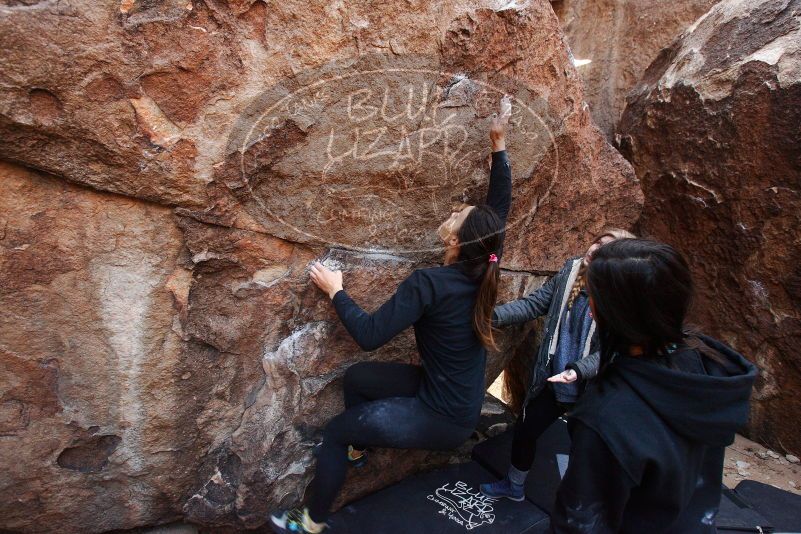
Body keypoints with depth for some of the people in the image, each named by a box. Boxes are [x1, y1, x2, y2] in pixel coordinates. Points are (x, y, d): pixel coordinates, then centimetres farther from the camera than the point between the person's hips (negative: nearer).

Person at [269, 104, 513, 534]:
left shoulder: (428, 283, -29)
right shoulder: (484, 268, -9)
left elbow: (369, 335, -27)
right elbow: (500, 204, 3)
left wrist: (335, 291, -14)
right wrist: (499, 147, 6)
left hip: (444, 419, -7)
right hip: (457, 396, 8)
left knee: (336, 431, 7)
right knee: (356, 377, 16)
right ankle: (355, 450, 39)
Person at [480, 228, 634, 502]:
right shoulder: (570, 272, -7)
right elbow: (533, 303, -7)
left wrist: (578, 370, -36)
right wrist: (494, 315, -20)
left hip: (590, 389, -4)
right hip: (551, 379, 5)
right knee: (525, 429, 18)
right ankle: (514, 484, 47)